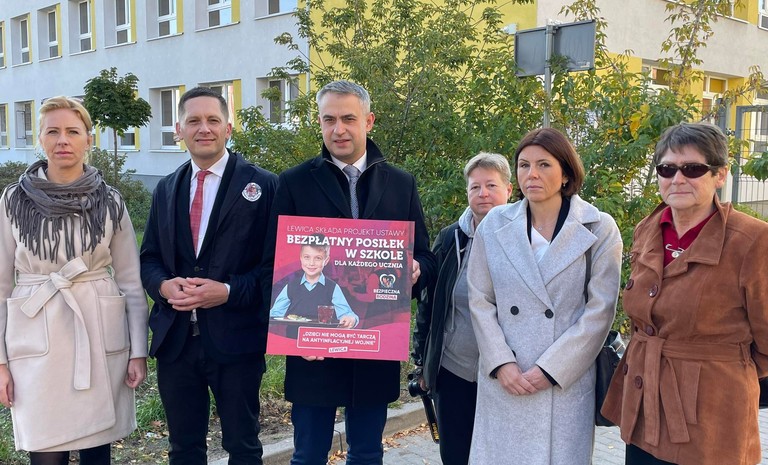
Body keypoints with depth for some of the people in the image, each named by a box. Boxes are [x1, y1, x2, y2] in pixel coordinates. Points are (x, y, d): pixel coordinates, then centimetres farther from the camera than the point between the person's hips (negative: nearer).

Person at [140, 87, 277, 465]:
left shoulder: (263, 185, -4)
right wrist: (163, 285, -9)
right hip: (175, 339, 4)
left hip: (236, 338, -4)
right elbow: (149, 258, 13)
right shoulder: (166, 189, 11)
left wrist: (229, 291, -20)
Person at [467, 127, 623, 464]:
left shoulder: (599, 229, -3)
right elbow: (480, 301, 2)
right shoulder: (495, 224, 2)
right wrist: (501, 364, -8)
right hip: (503, 380, 2)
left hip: (566, 382, -1)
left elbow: (600, 310, -6)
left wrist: (550, 369, -11)